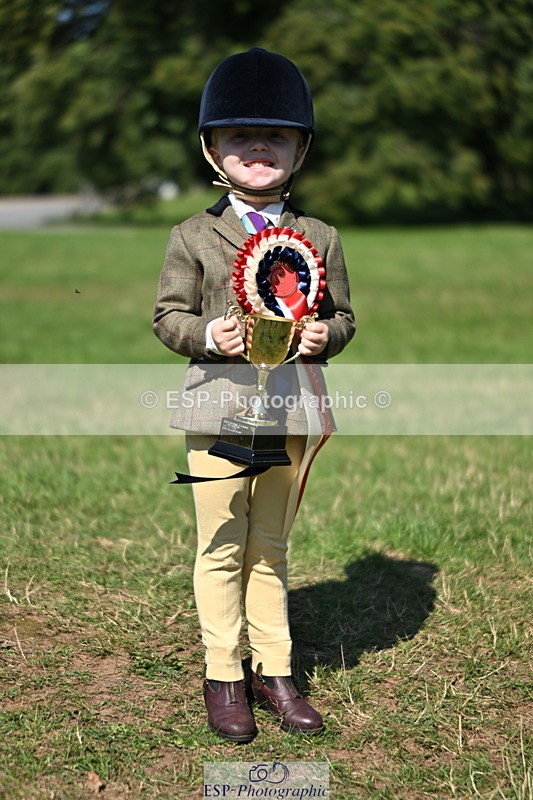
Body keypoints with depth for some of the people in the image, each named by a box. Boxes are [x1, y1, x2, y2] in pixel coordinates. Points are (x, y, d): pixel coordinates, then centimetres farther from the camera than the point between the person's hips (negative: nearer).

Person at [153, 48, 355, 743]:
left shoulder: (320, 237, 8)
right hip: (219, 402, -2)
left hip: (290, 407, 2)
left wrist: (326, 335, -10)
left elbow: (342, 313, 12)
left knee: (270, 547, 12)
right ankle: (223, 677, 17)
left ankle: (274, 672, 23)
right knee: (222, 547, 5)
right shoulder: (193, 237, 3)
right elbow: (168, 313, 4)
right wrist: (205, 334, -17)